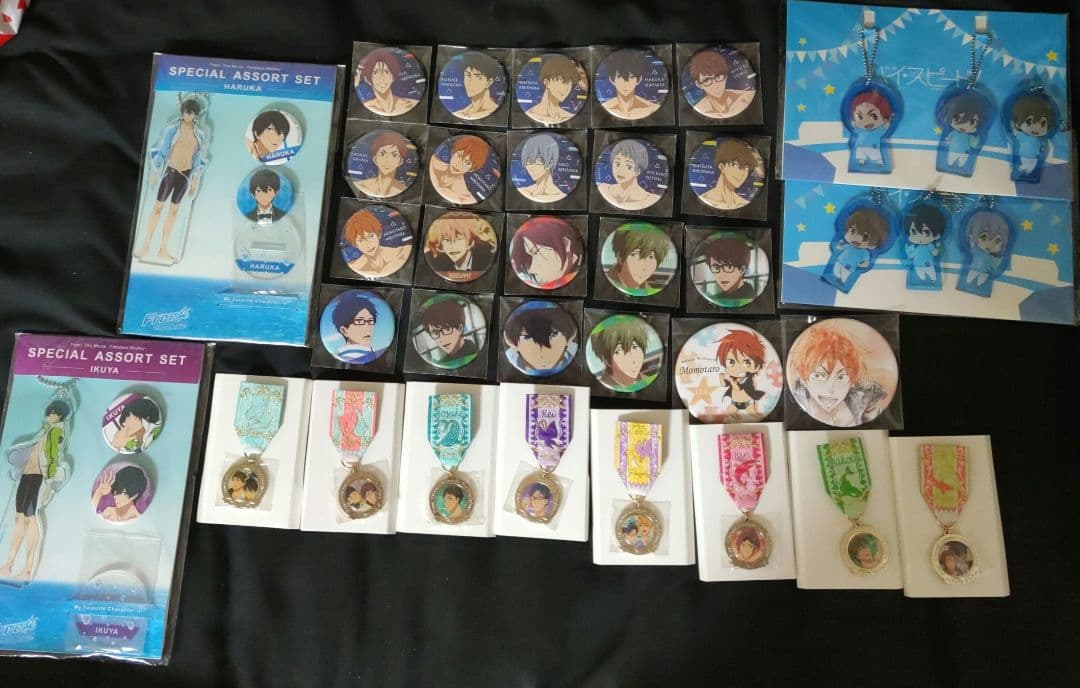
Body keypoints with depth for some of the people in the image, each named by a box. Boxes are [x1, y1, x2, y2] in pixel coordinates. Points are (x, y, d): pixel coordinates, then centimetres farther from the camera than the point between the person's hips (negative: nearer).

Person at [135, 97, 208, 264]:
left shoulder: (200, 134, 4)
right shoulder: (171, 129, -5)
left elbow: (199, 159, 11)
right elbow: (159, 151, -1)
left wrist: (195, 180, 9)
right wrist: (154, 172, -2)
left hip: (185, 174, 3)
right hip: (170, 171, -3)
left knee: (174, 210, 7)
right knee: (158, 207, -1)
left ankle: (163, 250, 13)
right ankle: (145, 246, 4)